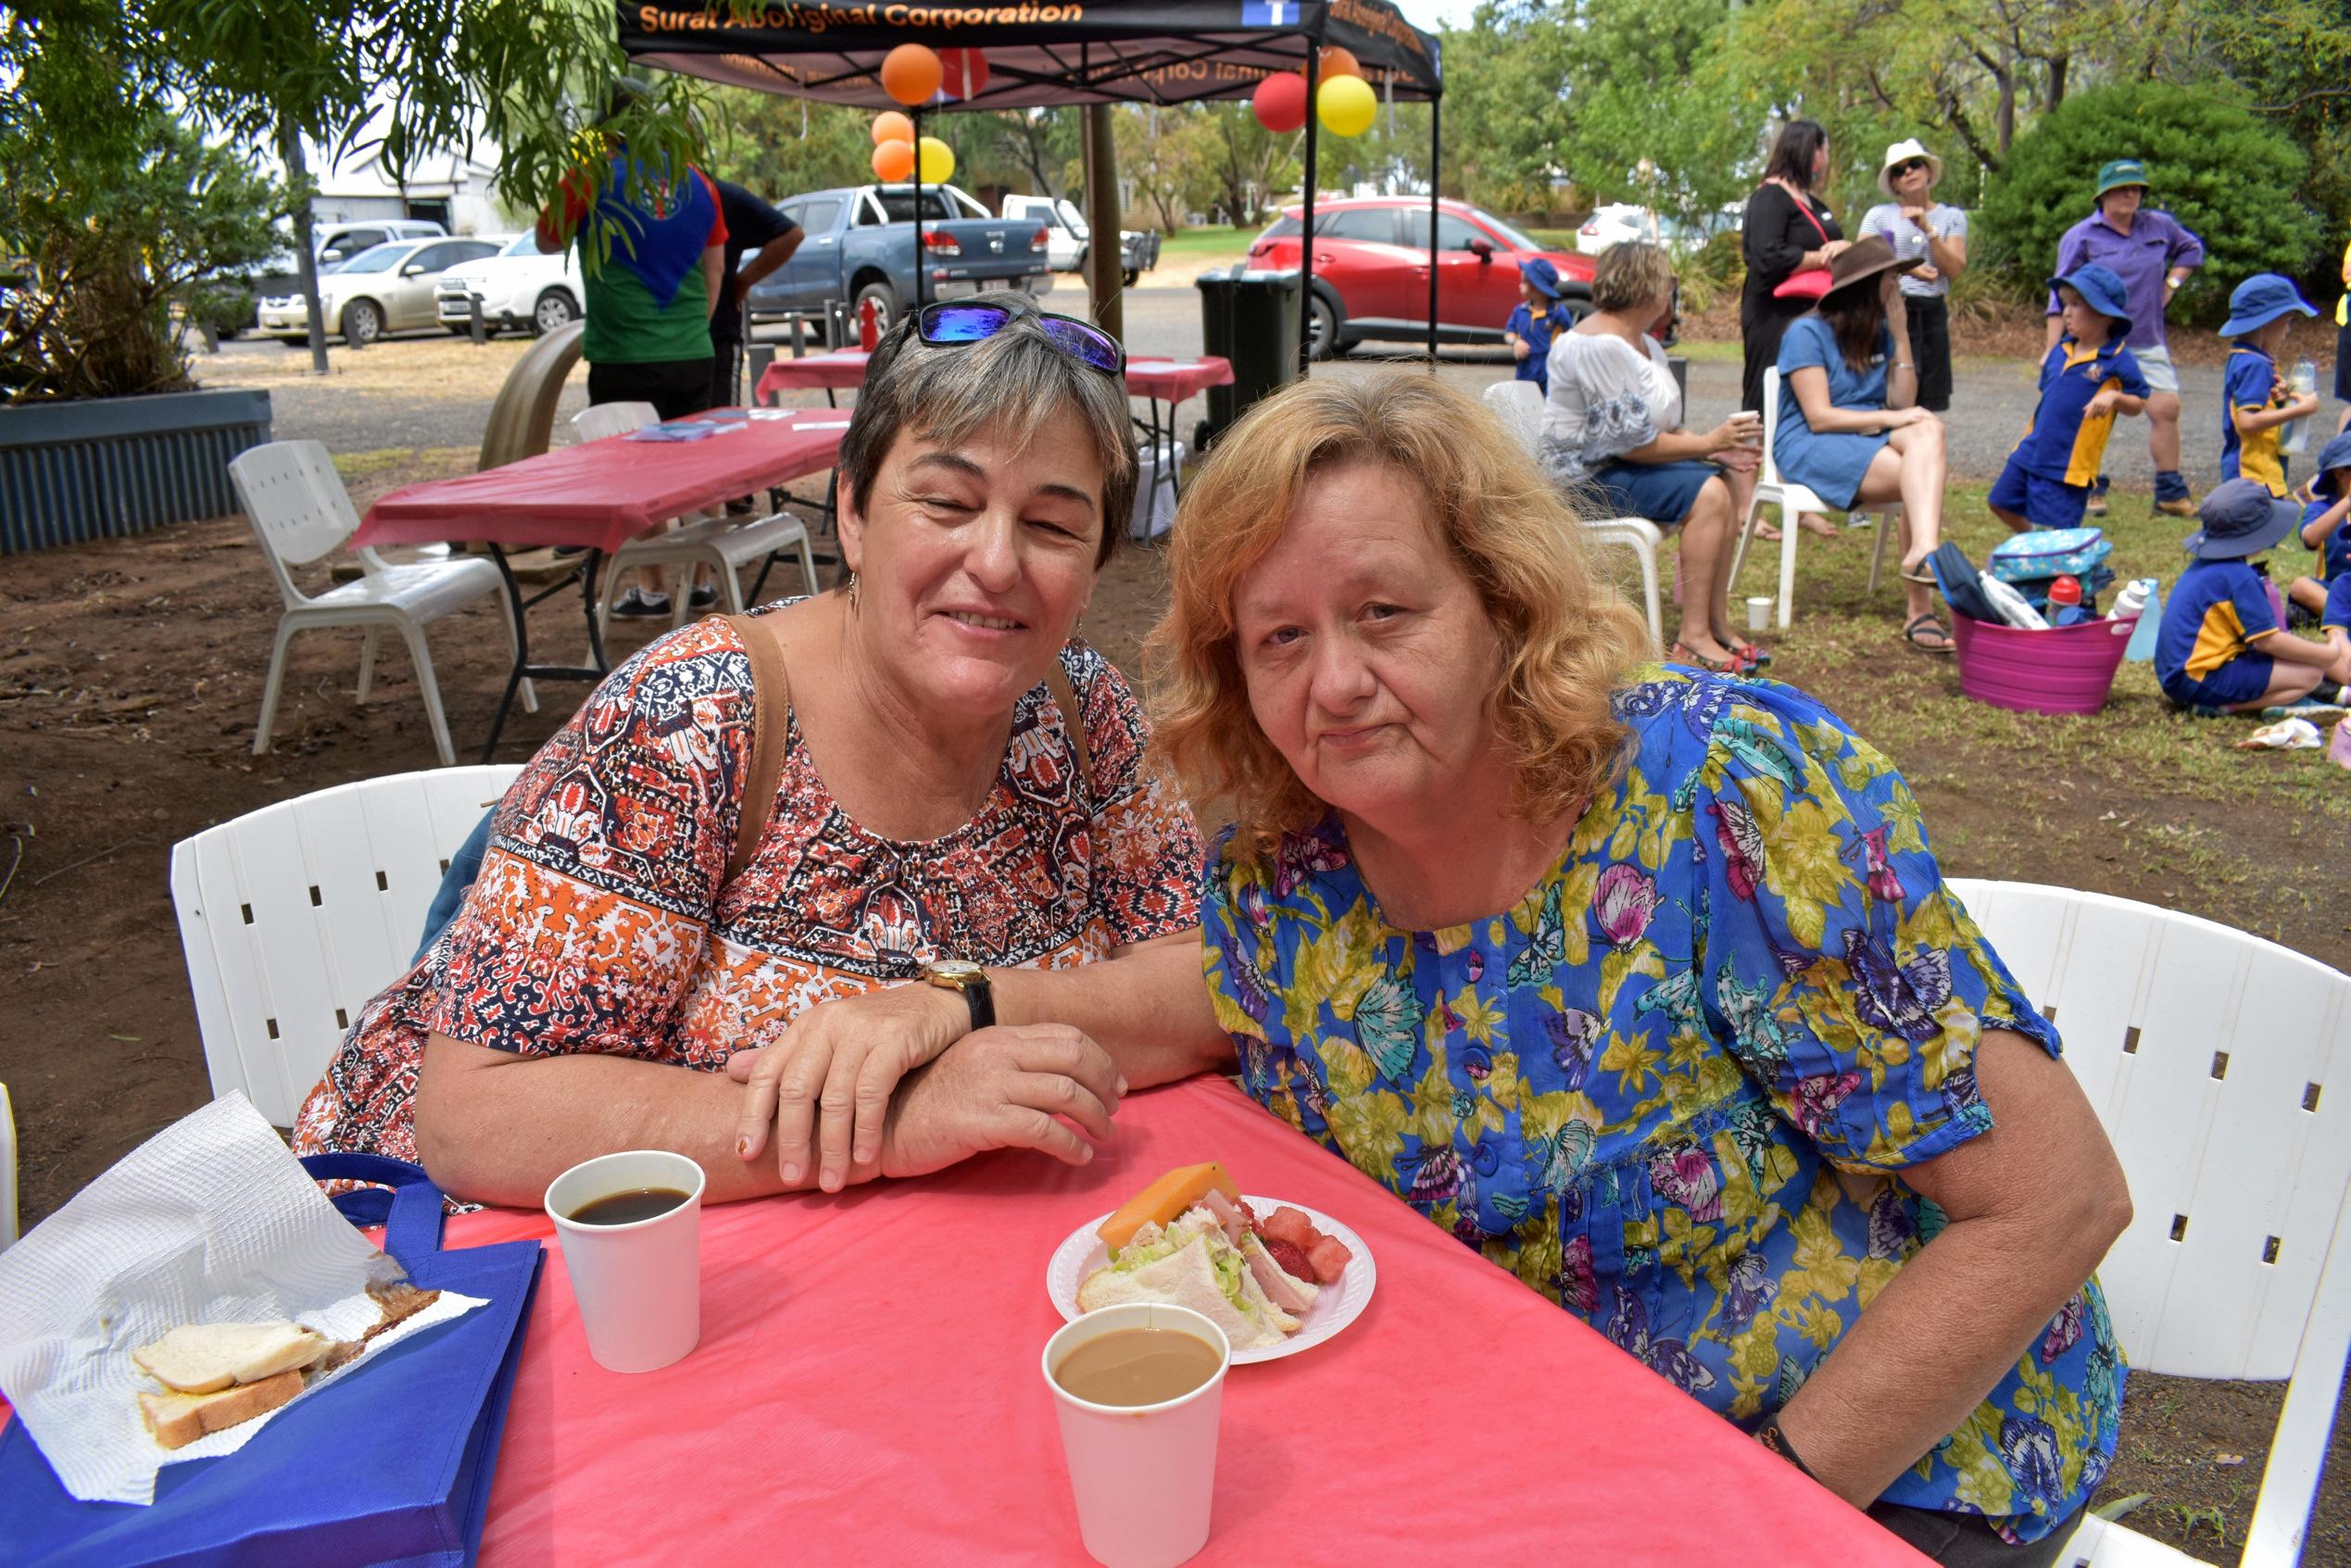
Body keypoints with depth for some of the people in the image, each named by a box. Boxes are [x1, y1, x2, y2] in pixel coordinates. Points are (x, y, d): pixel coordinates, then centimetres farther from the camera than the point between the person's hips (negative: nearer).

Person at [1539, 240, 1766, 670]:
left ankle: (1716, 623, -4)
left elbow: (1662, 428, 14)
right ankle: (1693, 636, -21)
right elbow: (1632, 443, -22)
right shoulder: (1599, 345, -19)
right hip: (1587, 475, -10)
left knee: (1733, 476, -2)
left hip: (1621, 463, 10)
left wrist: (1717, 447, -3)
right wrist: (1709, 443, -15)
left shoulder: (1643, 343, 13)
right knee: (1707, 494, -24)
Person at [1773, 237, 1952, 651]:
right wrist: (1889, 418, -19)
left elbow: (1903, 403, 4)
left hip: (1869, 437, 6)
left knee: (1928, 429, -30)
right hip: (1810, 447, -6)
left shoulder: (1880, 332, 16)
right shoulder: (1807, 333, -5)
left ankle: (1922, 553, -45)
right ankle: (1918, 609, -34)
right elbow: (1819, 417, -13)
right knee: (1924, 480, -29)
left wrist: (1900, 333, 0)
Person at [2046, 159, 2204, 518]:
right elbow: (2062, 297, -4)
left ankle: (2170, 493, 6)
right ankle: (2092, 490, 12)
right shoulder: (2081, 237, -3)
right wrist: (2052, 350, -10)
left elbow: (2192, 248, 29)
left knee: (2166, 408, -3)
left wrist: (2171, 284, 12)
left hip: (2149, 343, 4)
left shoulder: (2160, 226, 9)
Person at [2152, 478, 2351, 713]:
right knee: (2310, 673, -10)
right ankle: (2223, 706, -14)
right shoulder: (2239, 578, -18)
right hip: (2199, 678, -10)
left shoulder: (2204, 566, 11)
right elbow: (2268, 640, -16)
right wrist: (2328, 654, -3)